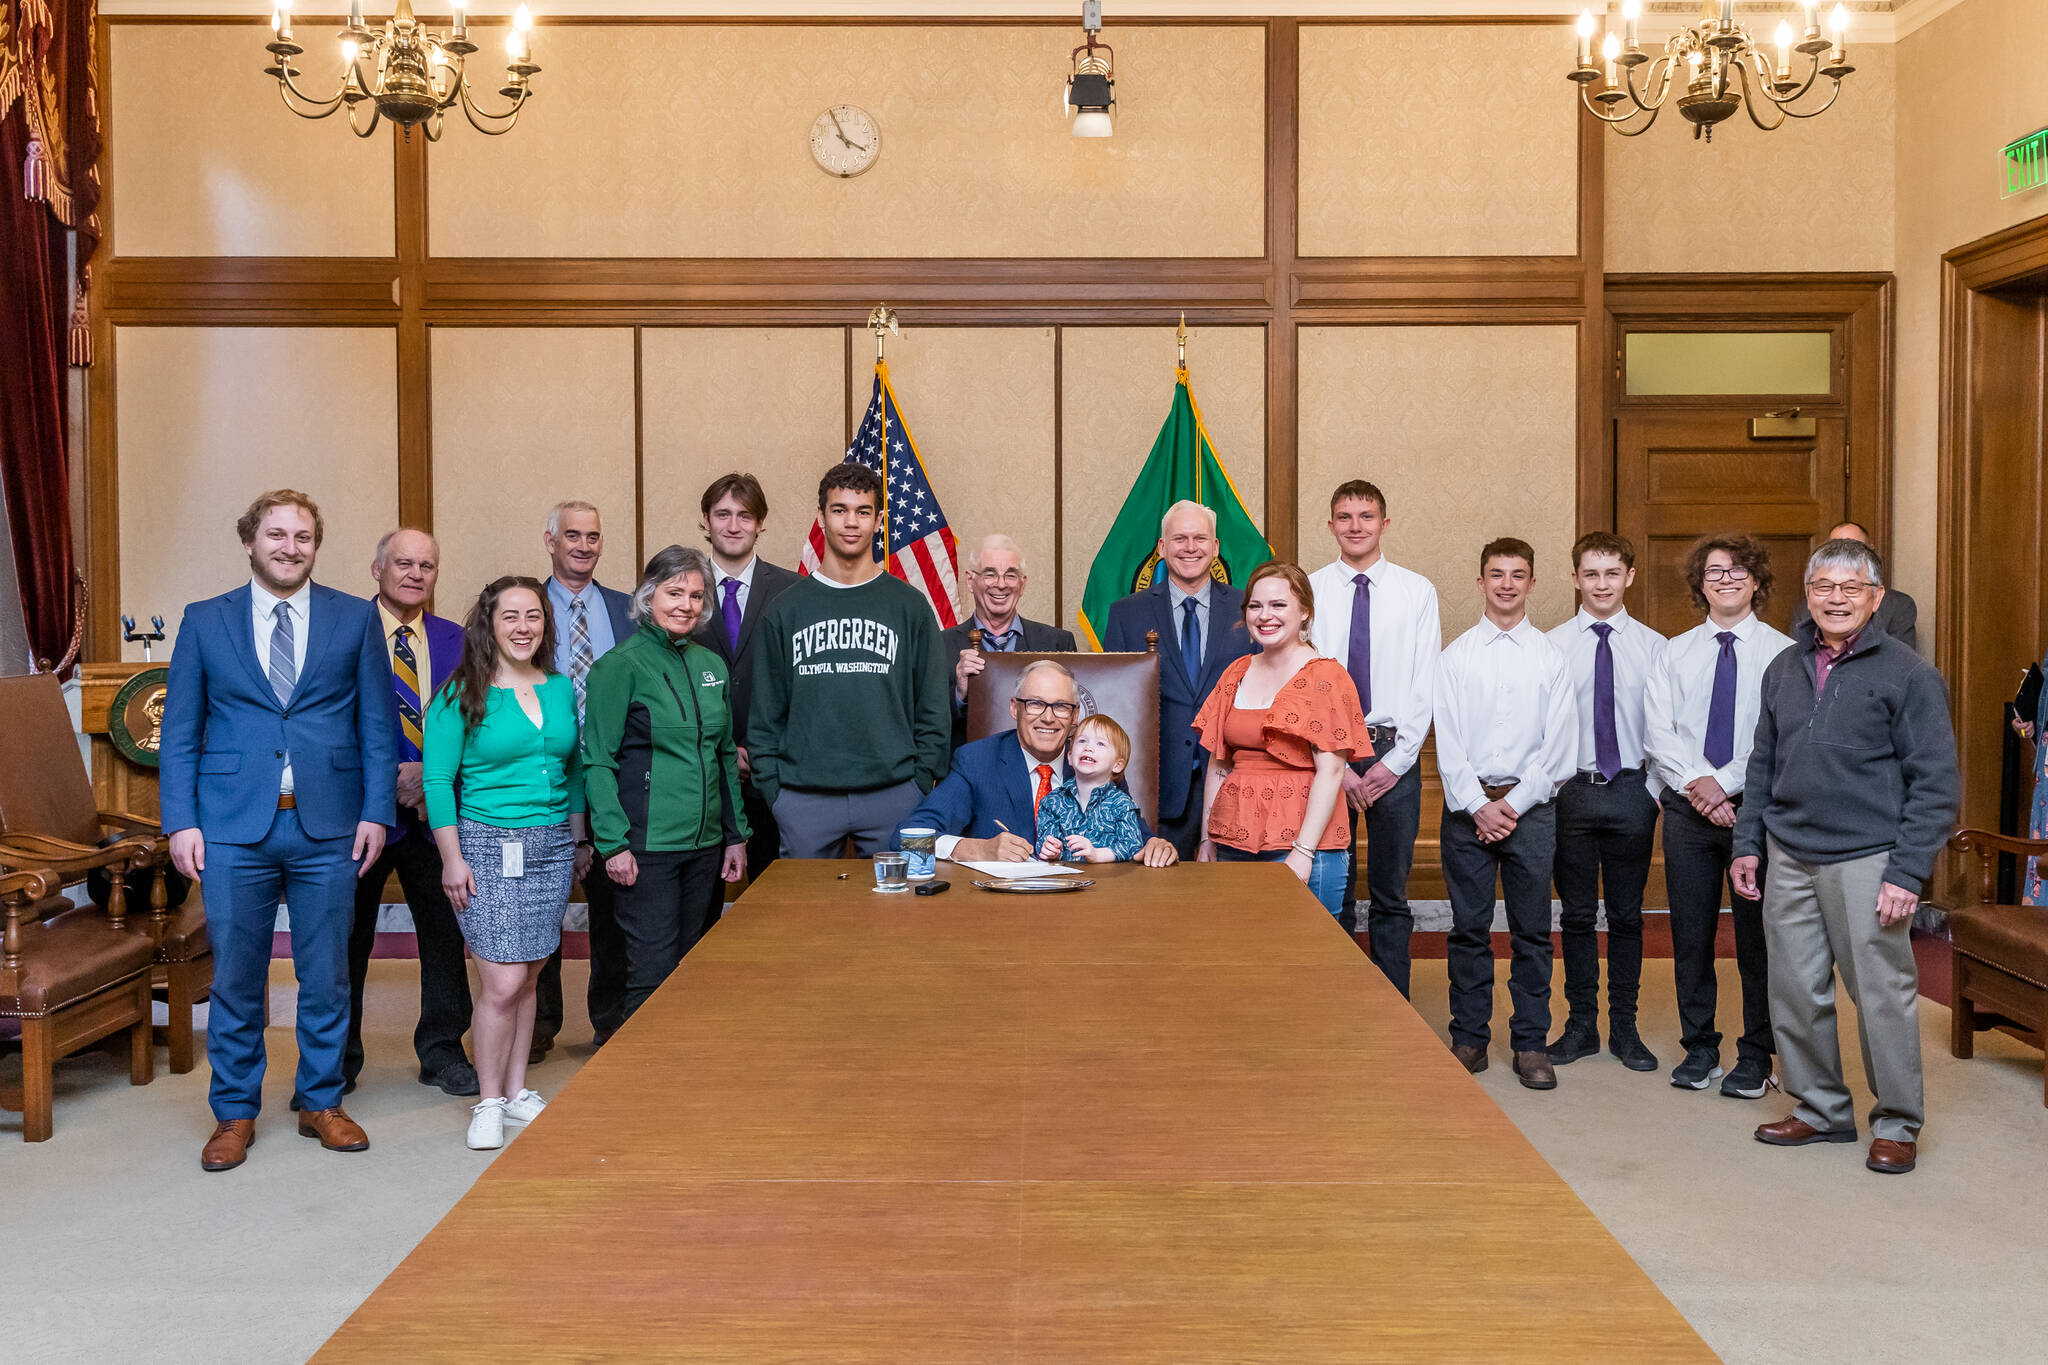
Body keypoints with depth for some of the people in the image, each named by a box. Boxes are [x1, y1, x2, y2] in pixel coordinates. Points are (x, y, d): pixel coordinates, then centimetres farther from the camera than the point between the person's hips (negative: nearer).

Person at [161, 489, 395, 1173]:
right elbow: (179, 732, 6)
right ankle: (234, 1113, 22)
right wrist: (181, 821, -2)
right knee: (236, 978, 7)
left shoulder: (355, 619, 6)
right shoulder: (204, 622, 7)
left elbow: (377, 725, 5)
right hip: (234, 830, 0)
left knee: (326, 974, 8)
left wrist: (376, 811, -3)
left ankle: (321, 1102, 24)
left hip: (329, 829, 0)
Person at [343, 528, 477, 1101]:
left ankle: (442, 1052, 22)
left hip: (438, 811, 3)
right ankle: (338, 1061, 21)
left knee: (446, 932, 7)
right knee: (349, 937, 8)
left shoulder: (456, 639, 8)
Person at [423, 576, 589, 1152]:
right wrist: (452, 859, -9)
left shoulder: (561, 688, 9)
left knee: (528, 978, 9)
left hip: (553, 847, 4)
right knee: (502, 984, -7)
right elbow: (437, 780, -5)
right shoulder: (462, 695, -5)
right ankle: (489, 1102, 9)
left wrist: (579, 840, 15)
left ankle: (517, 1090, 22)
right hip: (488, 846, -4)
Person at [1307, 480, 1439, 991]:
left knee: (1391, 895, 6)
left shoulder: (1417, 592, 4)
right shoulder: (1310, 590, 2)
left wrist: (1395, 760, -8)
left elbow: (1426, 685, 1)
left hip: (1395, 753, 0)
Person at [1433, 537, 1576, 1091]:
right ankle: (1469, 1040, 15)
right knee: (1469, 930, 5)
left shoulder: (1550, 657, 5)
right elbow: (1447, 743, 0)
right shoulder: (1455, 656, 6)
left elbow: (1559, 748, 0)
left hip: (1531, 807, 0)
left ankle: (1530, 1044, 13)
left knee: (1532, 932, 4)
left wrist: (1513, 804, -8)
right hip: (1467, 806, 0)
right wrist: (1479, 806, -8)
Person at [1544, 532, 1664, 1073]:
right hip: (1571, 790, 0)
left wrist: (1656, 790, -3)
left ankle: (1624, 1028, 20)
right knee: (1577, 913, 8)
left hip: (1632, 790, 0)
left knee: (1626, 915, 8)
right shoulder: (1552, 645, 0)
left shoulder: (1653, 646, 2)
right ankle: (1581, 1024, 20)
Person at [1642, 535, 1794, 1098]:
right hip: (1688, 812, 3)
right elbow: (1658, 733, 1)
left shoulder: (1782, 653, 0)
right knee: (1690, 935, 8)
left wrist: (1724, 782, -16)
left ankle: (1756, 1056, 15)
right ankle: (1698, 1048, 20)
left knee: (1757, 936, 3)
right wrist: (1695, 784, -13)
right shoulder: (1675, 654, 10)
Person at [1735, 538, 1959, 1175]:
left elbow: (1937, 782, -6)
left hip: (1865, 860, -5)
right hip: (1788, 859, 5)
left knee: (1882, 992, 0)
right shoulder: (1784, 669, 12)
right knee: (1796, 991, 9)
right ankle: (1821, 1108, 25)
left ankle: (1898, 1123, 17)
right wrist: (1749, 843, 11)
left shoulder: (1907, 674, -4)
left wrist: (1908, 871, -13)